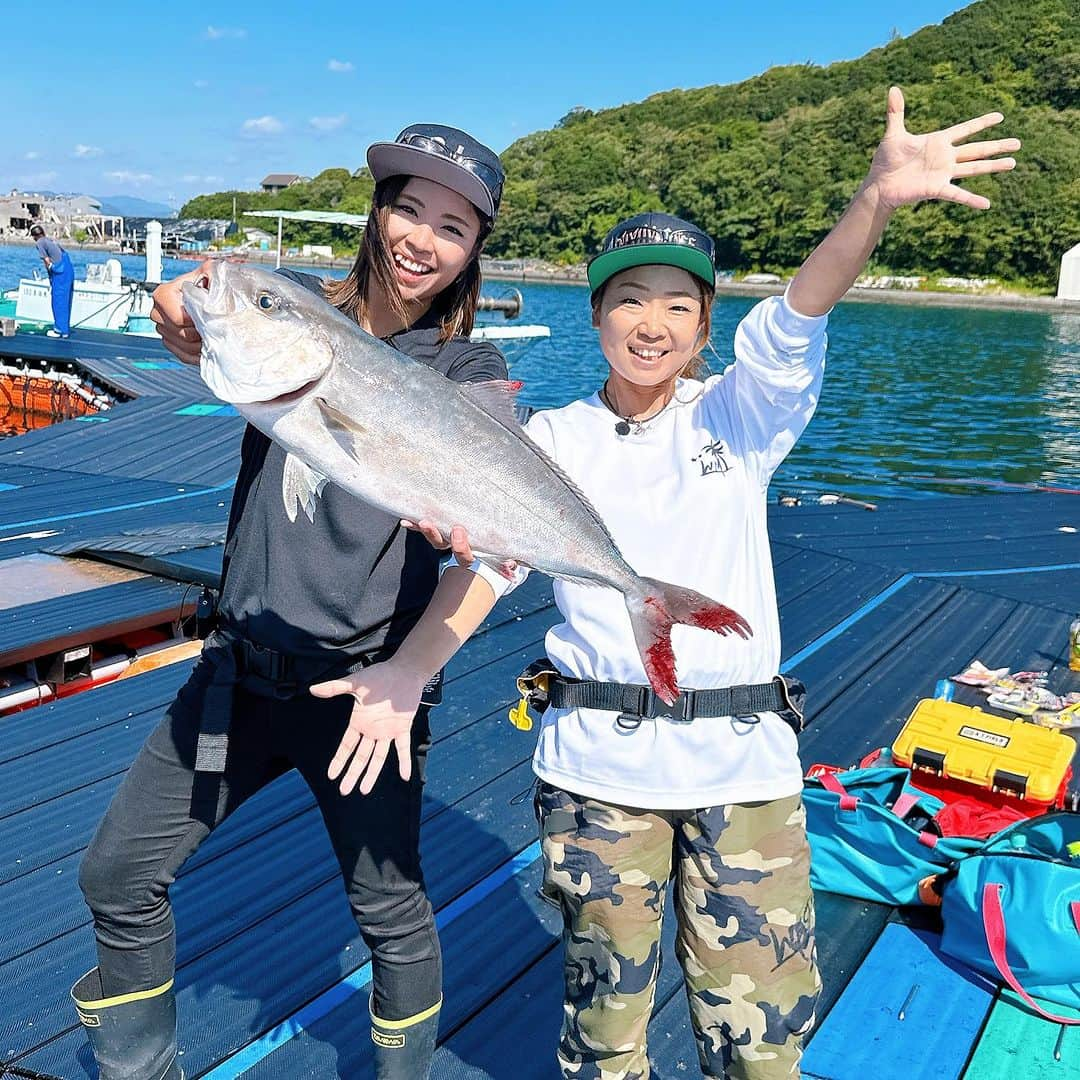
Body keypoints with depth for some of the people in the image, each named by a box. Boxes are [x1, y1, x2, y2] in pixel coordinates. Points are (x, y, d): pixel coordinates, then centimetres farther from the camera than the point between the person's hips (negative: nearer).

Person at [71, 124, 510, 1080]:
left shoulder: (469, 377, -6)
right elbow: (185, 322, -16)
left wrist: (408, 671, -28)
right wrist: (192, 308, -39)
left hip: (362, 681, -3)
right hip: (245, 666, 4)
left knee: (389, 910, 8)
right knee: (117, 875, 10)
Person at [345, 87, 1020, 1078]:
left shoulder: (739, 418, 3)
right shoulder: (555, 439, 5)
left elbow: (795, 322, -16)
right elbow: (492, 561, -7)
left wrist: (877, 200, -33)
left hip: (743, 761, 0)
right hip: (597, 761, 1)